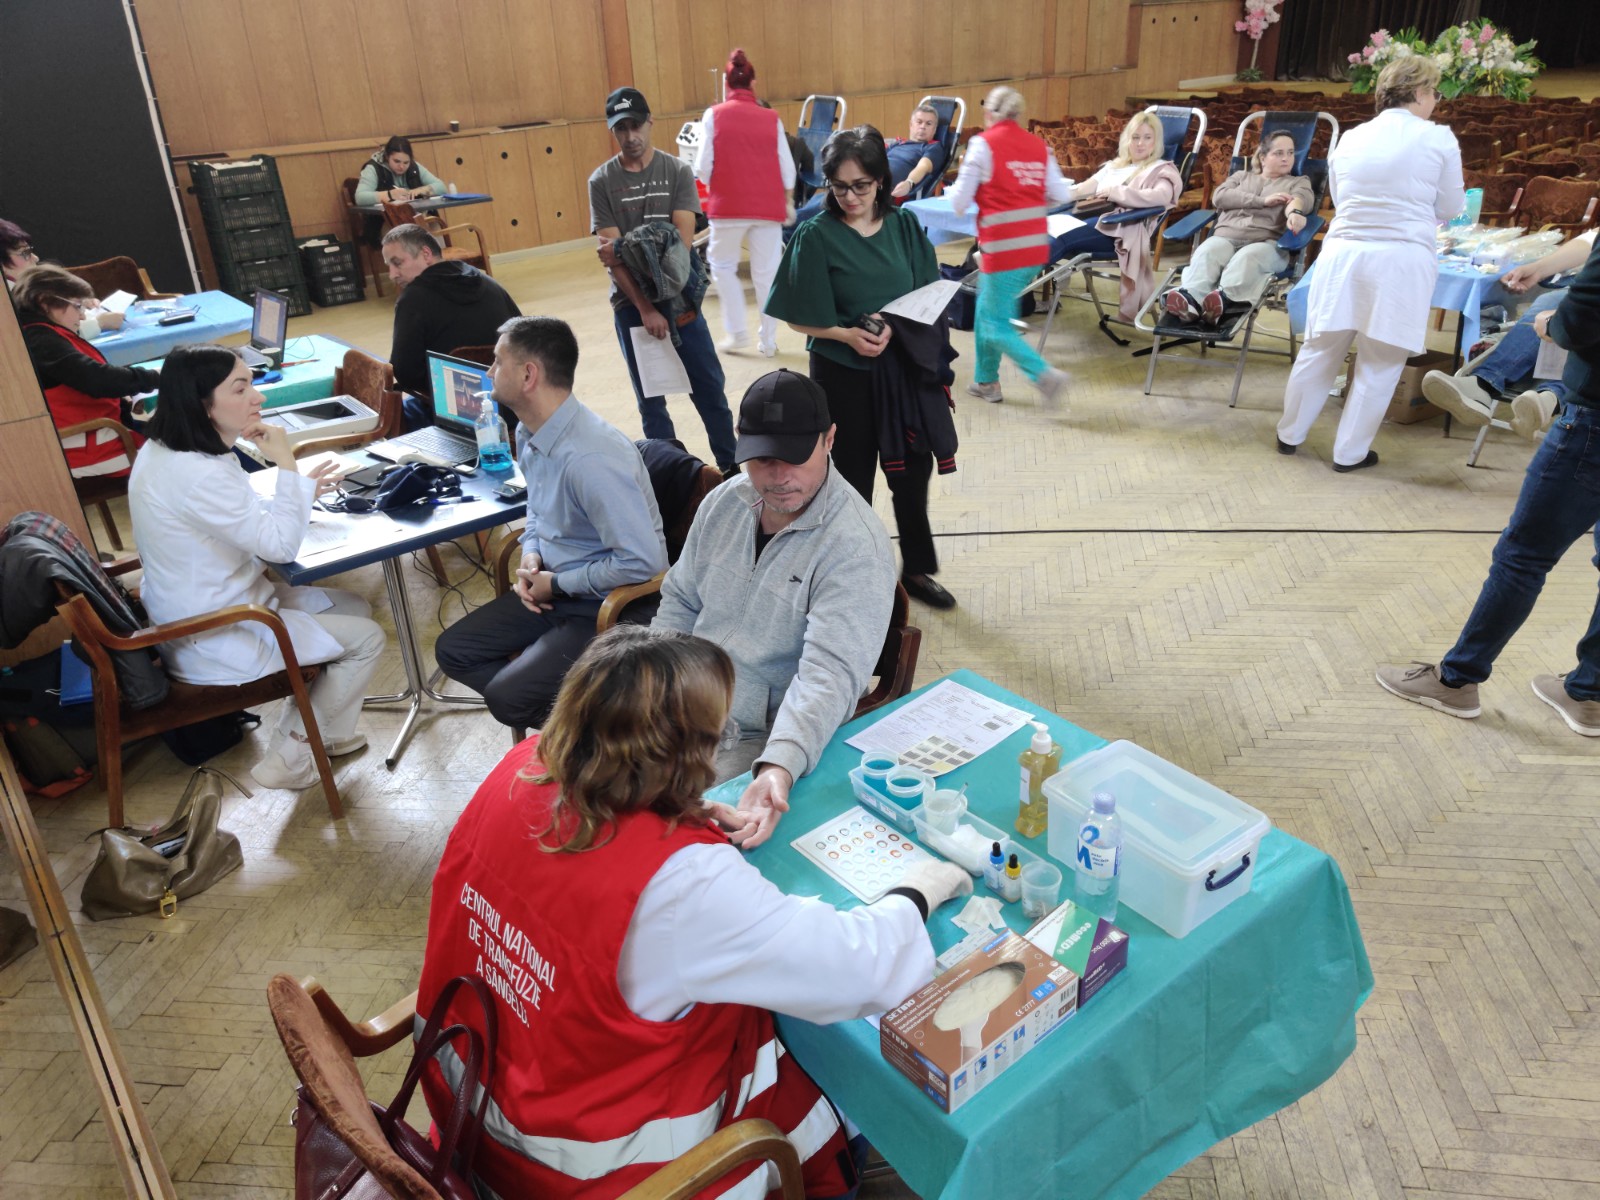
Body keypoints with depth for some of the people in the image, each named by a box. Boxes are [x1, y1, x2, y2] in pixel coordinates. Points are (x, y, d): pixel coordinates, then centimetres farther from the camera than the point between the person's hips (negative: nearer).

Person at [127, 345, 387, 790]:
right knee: (366, 638, -2)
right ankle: (290, 756, 11)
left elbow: (244, 517, 14)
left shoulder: (163, 450, 2)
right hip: (212, 642, -10)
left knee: (354, 608, 15)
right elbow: (280, 545, -25)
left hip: (189, 615, 10)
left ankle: (316, 731, 23)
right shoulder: (198, 475, -31)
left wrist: (298, 490, 3)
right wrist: (286, 464, -21)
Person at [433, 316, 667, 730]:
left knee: (506, 699, -18)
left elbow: (642, 561, -31)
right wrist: (531, 556, -1)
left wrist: (557, 584, -18)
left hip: (609, 607, -9)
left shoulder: (591, 458, -29)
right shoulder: (532, 433, 1)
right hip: (554, 587, 9)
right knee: (452, 651, 8)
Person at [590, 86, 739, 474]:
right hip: (632, 303, 0)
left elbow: (683, 239, -10)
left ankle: (731, 468, 19)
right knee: (650, 399, 7)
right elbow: (612, 256, -7)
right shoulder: (601, 181, 0)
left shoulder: (678, 171, 1)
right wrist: (645, 308, -15)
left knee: (710, 388, 5)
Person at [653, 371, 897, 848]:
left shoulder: (857, 546, -20)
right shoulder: (724, 503, 2)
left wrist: (779, 767, -42)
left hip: (762, 737, -6)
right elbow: (680, 600, 15)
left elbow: (830, 672, -28)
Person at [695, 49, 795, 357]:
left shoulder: (714, 115, 0)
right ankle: (768, 341, 13)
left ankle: (737, 332, 12)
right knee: (767, 273, 9)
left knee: (723, 265, 17)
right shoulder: (772, 118, 5)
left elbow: (703, 167, -3)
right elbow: (788, 170, 4)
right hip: (769, 206, 2)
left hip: (729, 205, -1)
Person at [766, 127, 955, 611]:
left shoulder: (904, 226, 1)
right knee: (855, 477, 8)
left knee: (914, 470, 10)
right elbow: (800, 318, -7)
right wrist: (847, 334, -22)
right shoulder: (817, 236, -9)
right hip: (843, 375, -3)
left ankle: (917, 568, 29)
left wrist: (894, 326, -17)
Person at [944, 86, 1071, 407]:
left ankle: (1044, 375, -13)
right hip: (1036, 245, 6)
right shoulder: (1038, 144, 9)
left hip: (1003, 246, -6)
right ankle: (985, 381, 30)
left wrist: (950, 190, 13)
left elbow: (959, 202, -8)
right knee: (986, 310, 23)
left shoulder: (983, 143, -6)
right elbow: (1060, 195, 5)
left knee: (998, 327, 3)